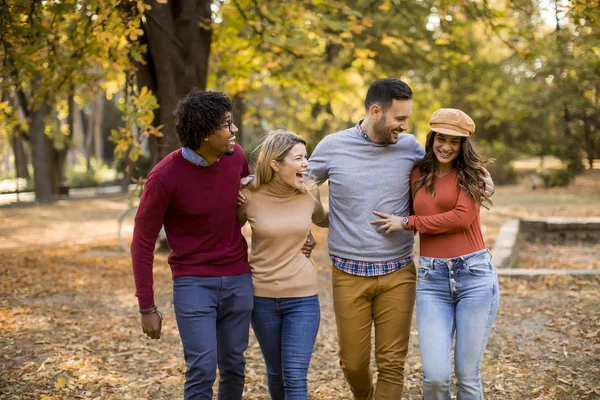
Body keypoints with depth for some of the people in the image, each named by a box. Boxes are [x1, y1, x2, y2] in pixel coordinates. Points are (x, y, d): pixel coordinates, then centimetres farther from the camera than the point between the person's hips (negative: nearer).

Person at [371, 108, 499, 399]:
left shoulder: (469, 174, 2)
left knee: (467, 376, 3)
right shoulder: (418, 176, 13)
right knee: (435, 376, -7)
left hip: (474, 275, -2)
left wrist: (407, 223, -9)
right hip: (432, 279, 3)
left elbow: (463, 217, -13)